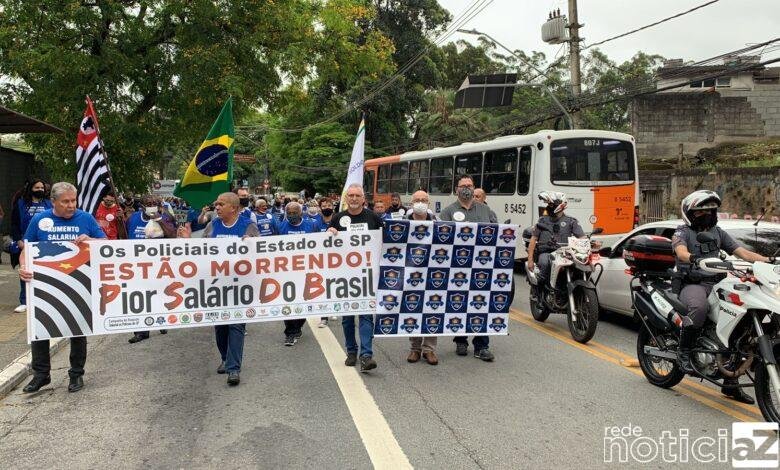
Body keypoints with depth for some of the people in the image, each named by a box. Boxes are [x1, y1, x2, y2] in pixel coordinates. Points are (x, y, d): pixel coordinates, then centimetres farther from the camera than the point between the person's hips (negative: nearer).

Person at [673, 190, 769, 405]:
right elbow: (681, 252, -18)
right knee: (699, 307, -38)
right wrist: (694, 258, -40)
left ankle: (730, 383, 1)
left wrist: (767, 260, -5)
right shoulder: (683, 233, 4)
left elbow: (742, 252, 12)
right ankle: (684, 352, -16)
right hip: (692, 284, -6)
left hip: (717, 284, 6)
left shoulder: (718, 233, 22)